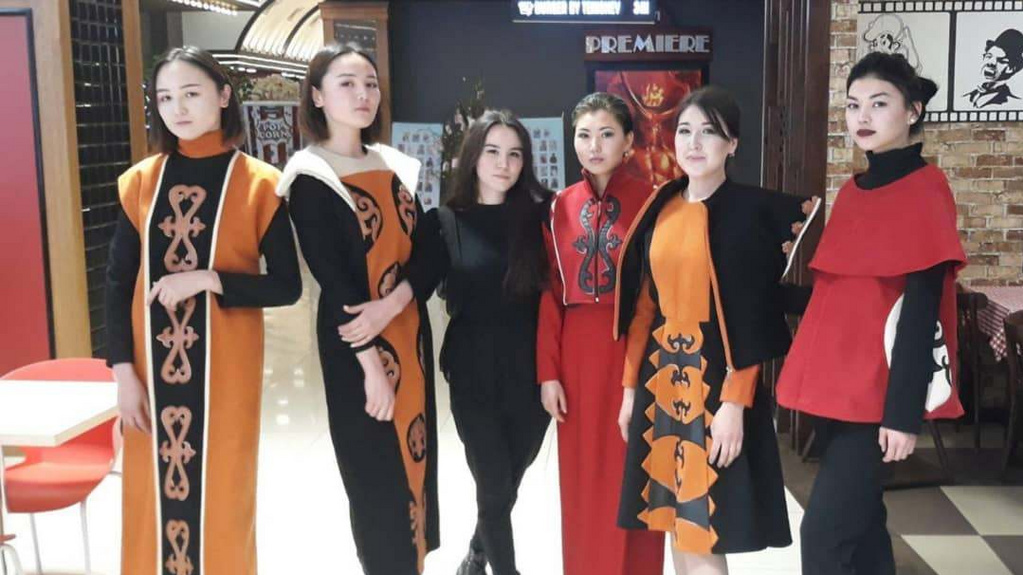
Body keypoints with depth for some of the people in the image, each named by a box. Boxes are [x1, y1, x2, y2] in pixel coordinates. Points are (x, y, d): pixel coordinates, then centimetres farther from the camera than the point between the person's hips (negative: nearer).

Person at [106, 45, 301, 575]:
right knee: (153, 496, 10)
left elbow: (287, 287, -6)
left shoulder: (258, 184, -5)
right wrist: (123, 370, -3)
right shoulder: (141, 181, 4)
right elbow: (117, 282, 5)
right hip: (153, 366, 3)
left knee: (221, 494, 7)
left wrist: (208, 279, -19)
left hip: (224, 367, -2)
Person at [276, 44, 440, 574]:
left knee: (415, 456, 13)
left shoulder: (395, 167, 9)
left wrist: (390, 305, -16)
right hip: (354, 343, -6)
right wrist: (372, 363, -18)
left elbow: (428, 254, 3)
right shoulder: (310, 177, -8)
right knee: (376, 472, 2)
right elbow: (331, 278, -14)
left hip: (410, 331, 6)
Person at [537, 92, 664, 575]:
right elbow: (550, 294, 5)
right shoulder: (561, 206, 5)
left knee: (632, 476, 6)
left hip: (635, 349, -3)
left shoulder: (649, 201, -4)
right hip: (577, 353, 3)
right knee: (583, 478, 11)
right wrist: (547, 371, 1)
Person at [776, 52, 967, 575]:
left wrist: (903, 411, -18)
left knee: (824, 532, -9)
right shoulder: (851, 192, 12)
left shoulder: (925, 189, -9)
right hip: (837, 383, 7)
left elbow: (921, 307, -15)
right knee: (858, 521, 15)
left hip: (879, 389, -7)